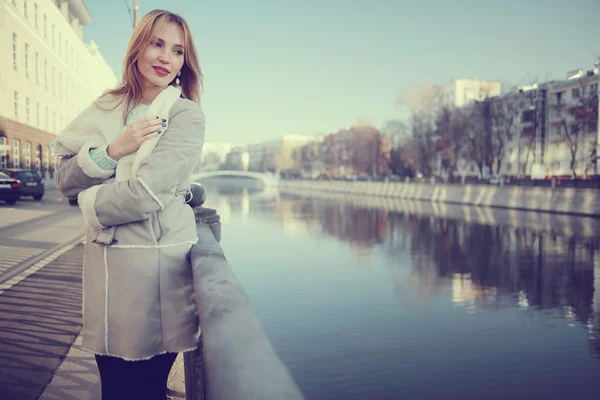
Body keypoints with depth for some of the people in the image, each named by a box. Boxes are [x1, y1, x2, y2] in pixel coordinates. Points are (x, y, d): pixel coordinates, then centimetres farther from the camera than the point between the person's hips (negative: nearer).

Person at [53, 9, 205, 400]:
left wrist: (91, 204, -1)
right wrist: (113, 150, -12)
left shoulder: (187, 116, -6)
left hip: (158, 265, -4)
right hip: (104, 264, 5)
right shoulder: (104, 110, 10)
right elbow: (64, 179, 4)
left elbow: (148, 192, -17)